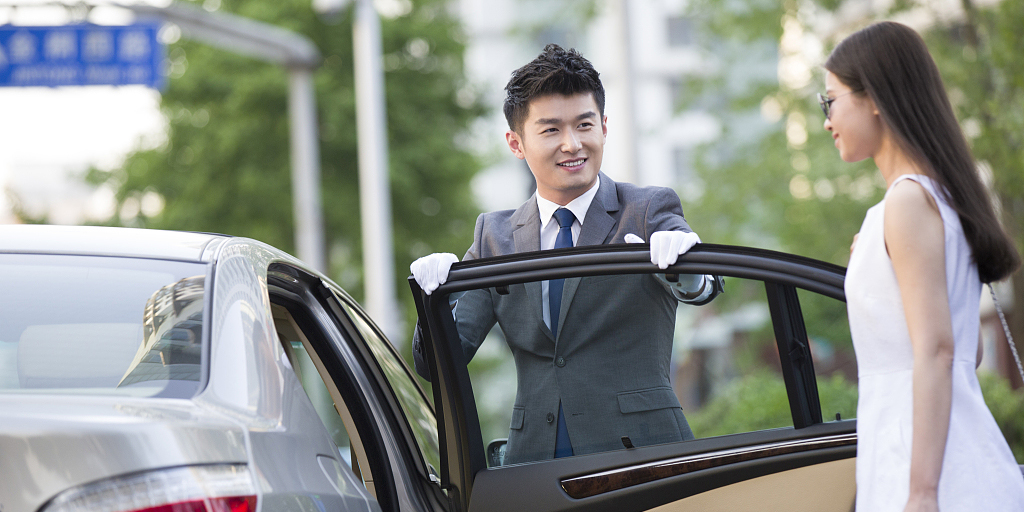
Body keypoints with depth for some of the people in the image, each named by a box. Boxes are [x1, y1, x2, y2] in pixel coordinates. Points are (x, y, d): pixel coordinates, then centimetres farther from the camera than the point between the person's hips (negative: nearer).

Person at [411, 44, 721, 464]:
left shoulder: (649, 210, 6)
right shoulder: (494, 236, 14)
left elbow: (700, 288, -15)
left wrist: (683, 267, -39)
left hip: (640, 460, -5)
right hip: (533, 460, 5)